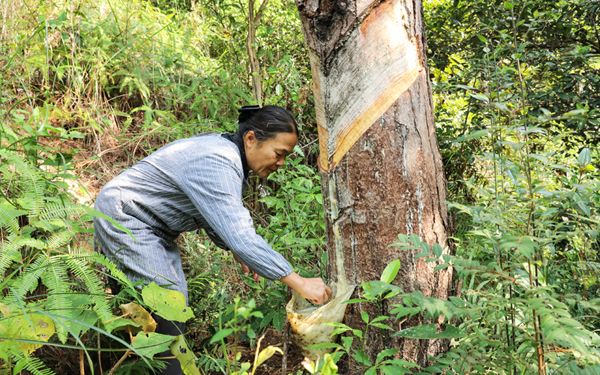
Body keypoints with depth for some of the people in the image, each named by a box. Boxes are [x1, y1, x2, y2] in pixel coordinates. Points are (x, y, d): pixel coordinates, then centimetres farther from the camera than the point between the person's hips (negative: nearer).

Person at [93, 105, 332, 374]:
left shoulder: (227, 152, 0)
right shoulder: (216, 165, -31)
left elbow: (215, 213, 14)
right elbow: (240, 236, -38)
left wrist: (236, 251, 2)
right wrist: (299, 283, -35)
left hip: (154, 227, 10)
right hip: (123, 218, -10)